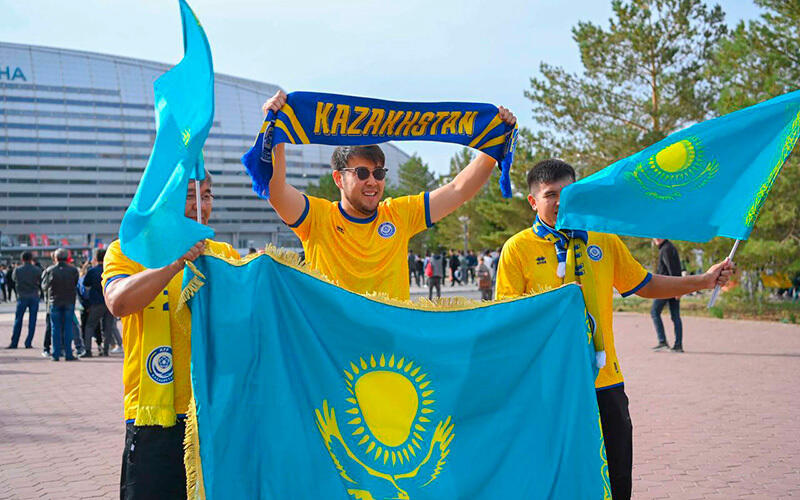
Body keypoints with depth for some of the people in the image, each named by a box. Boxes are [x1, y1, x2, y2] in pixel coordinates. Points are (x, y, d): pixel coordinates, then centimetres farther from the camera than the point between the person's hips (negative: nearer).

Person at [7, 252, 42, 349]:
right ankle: (28, 343, 2)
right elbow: (41, 282, 1)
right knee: (32, 320, 4)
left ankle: (14, 343, 7)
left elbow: (13, 278, 14)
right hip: (34, 297, 0)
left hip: (22, 297, 1)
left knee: (18, 320, 8)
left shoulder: (17, 270, -3)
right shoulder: (37, 270, -5)